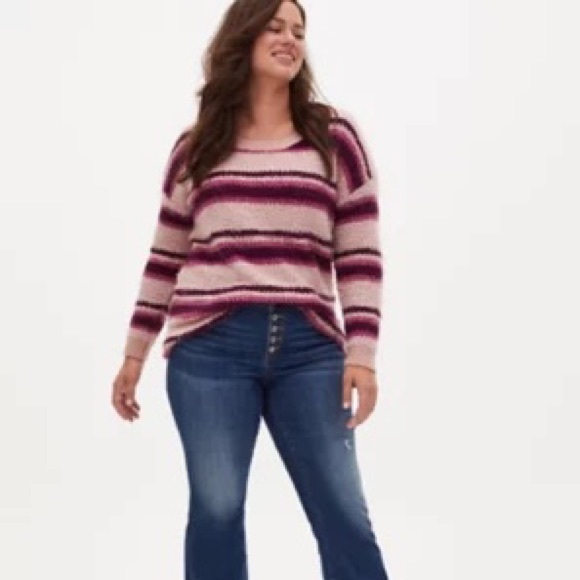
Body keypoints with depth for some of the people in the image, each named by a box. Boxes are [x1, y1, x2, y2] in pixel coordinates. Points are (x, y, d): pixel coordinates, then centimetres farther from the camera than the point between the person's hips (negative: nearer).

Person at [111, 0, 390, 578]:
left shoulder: (334, 135, 8)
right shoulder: (195, 147, 12)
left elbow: (360, 255, 4)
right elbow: (165, 259, 17)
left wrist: (362, 353, -4)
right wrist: (133, 354, 16)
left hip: (309, 348, 0)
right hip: (209, 346, 1)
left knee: (344, 514, 0)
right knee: (215, 509, 0)